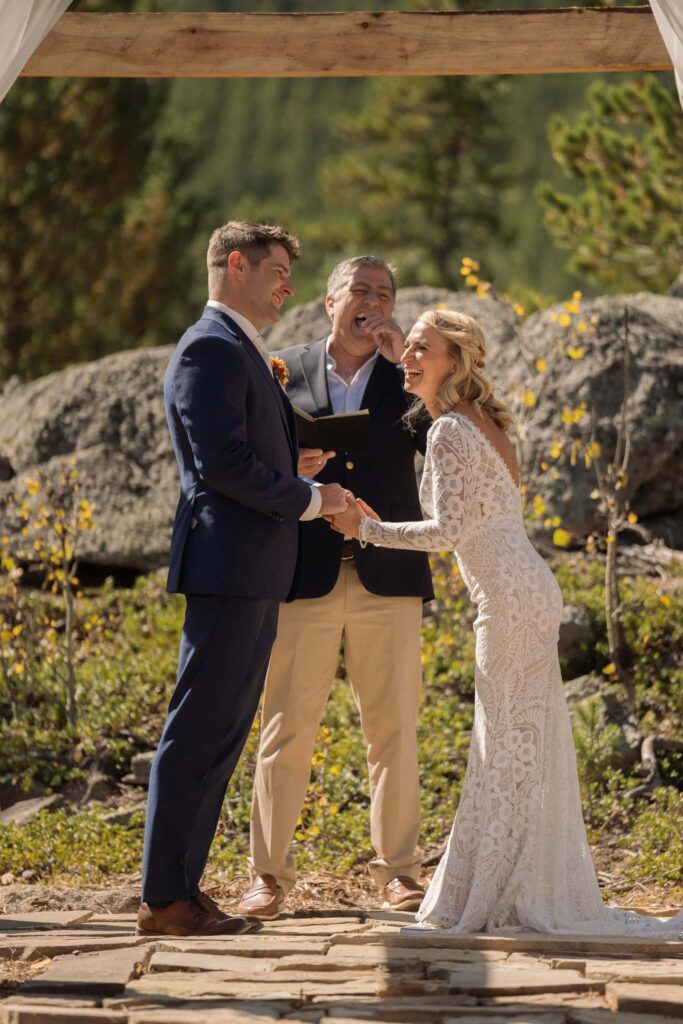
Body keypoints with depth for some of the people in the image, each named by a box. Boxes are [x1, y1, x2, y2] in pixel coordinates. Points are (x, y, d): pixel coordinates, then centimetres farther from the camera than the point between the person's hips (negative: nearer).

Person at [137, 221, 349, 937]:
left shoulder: (243, 354, 22)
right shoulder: (210, 349, -11)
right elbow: (222, 463, -19)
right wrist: (308, 499, -10)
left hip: (253, 577, 11)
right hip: (228, 571, -11)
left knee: (220, 737, 11)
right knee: (199, 735, -8)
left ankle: (179, 890, 14)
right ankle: (164, 899, -6)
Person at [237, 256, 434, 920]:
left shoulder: (407, 378, 10)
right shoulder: (287, 372, 9)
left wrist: (408, 366, -10)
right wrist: (290, 470, -11)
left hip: (388, 578, 1)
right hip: (305, 577, -1)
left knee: (393, 732, 4)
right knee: (287, 727, -1)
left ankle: (397, 871, 12)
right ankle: (269, 873, 4)